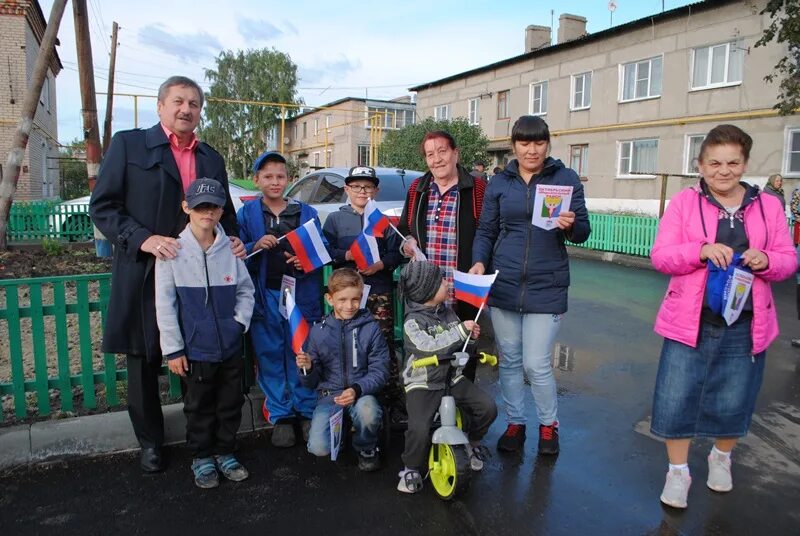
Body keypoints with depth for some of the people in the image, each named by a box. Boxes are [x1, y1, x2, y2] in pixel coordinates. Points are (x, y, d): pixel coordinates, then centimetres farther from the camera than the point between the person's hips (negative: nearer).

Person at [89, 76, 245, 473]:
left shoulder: (212, 159, 13)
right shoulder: (128, 144, 0)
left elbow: (224, 213, 19)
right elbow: (102, 206, -4)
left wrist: (231, 241, -2)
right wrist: (143, 239, -18)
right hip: (144, 277, -2)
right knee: (144, 363, 11)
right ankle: (150, 442, 30)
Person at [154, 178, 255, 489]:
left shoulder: (230, 248, -3)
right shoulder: (173, 251, -9)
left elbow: (246, 290, 8)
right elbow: (165, 304, -7)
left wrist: (240, 321, -6)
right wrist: (173, 349, -7)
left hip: (231, 346, 3)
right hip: (195, 349, -2)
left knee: (231, 404, 15)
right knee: (199, 408, 13)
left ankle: (225, 453, 35)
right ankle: (202, 458, 32)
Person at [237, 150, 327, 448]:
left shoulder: (306, 213, 8)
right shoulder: (246, 214, 6)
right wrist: (255, 246, -17)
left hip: (301, 293, 0)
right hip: (264, 295, 0)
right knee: (270, 356, 6)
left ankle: (307, 412, 19)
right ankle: (280, 416, 19)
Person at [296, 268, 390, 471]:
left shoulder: (370, 328, -3)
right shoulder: (319, 331, 2)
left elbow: (380, 372, -6)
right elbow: (312, 382, 7)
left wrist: (357, 389, -23)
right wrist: (307, 369, -16)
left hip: (362, 394, -1)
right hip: (329, 395, 1)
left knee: (367, 410, -36)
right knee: (319, 447, -22)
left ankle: (366, 449, 0)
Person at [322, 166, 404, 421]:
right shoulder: (335, 219, 11)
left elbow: (396, 253, 6)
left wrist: (381, 264, -12)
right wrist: (347, 256, -13)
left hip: (379, 291, 0)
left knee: (385, 346, -3)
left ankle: (396, 401, 4)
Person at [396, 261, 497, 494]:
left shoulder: (447, 312, 5)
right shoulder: (413, 322, -14)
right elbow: (431, 347, -30)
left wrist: (470, 335, -2)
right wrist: (460, 330, -28)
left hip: (453, 377, 6)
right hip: (422, 383, -5)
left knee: (488, 407, -9)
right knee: (419, 429, -25)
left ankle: (474, 441, 21)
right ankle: (411, 469, 5)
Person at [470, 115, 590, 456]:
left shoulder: (566, 178, 1)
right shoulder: (499, 183, 7)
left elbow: (583, 232, 0)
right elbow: (486, 231, 10)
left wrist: (571, 225, -22)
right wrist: (480, 261, -8)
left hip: (546, 286, -2)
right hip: (504, 284, 3)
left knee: (537, 364, -1)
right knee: (509, 360, 11)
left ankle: (548, 424, 25)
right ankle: (515, 423, 30)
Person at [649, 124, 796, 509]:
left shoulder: (768, 206, 6)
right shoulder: (684, 202, -1)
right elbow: (660, 256, -7)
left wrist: (766, 260, -14)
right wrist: (701, 250, -24)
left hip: (745, 326, 2)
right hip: (690, 322, -2)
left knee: (733, 401, 13)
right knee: (678, 398, 2)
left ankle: (721, 459, 42)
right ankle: (678, 471, 22)